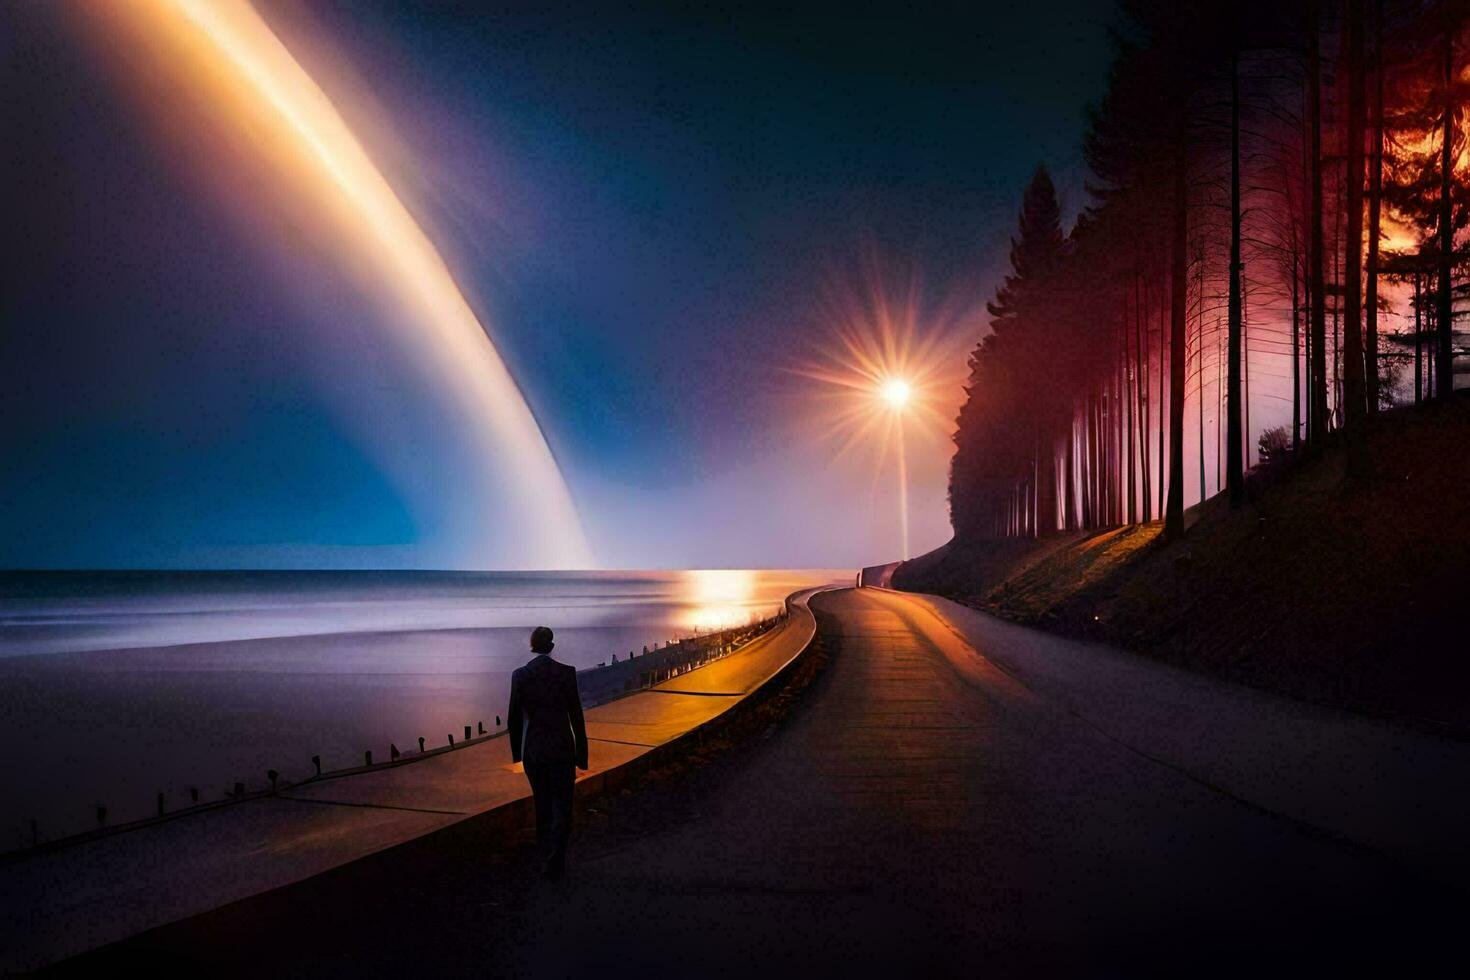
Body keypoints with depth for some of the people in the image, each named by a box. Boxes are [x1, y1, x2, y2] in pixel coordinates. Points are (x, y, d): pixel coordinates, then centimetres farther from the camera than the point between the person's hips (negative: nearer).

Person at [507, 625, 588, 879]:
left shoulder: (520, 675, -6)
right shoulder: (566, 673, -11)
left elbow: (514, 718, 0)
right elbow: (576, 716, -8)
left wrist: (517, 750, 16)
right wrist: (582, 755, 1)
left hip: (532, 749, 2)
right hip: (561, 748, -2)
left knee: (542, 802, 22)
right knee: (562, 806, 8)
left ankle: (547, 851, 33)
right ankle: (554, 863, 0)